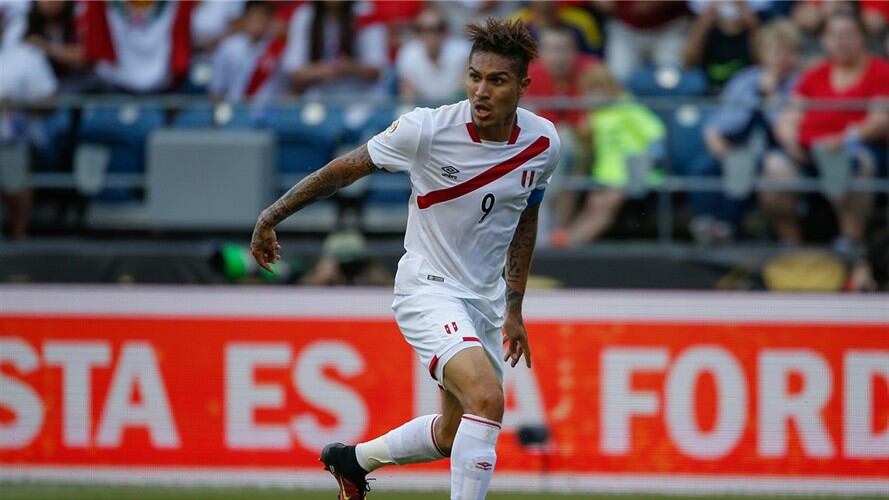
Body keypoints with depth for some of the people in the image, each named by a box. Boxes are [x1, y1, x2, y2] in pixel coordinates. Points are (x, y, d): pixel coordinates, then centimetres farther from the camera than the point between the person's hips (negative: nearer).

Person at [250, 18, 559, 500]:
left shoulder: (543, 143, -7)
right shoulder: (427, 129, -21)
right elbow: (346, 168, -6)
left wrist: (514, 307, 15)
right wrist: (272, 216, -1)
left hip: (486, 299, 6)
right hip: (428, 291, -6)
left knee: (452, 436, 16)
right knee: (487, 399, -28)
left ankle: (353, 459, 43)